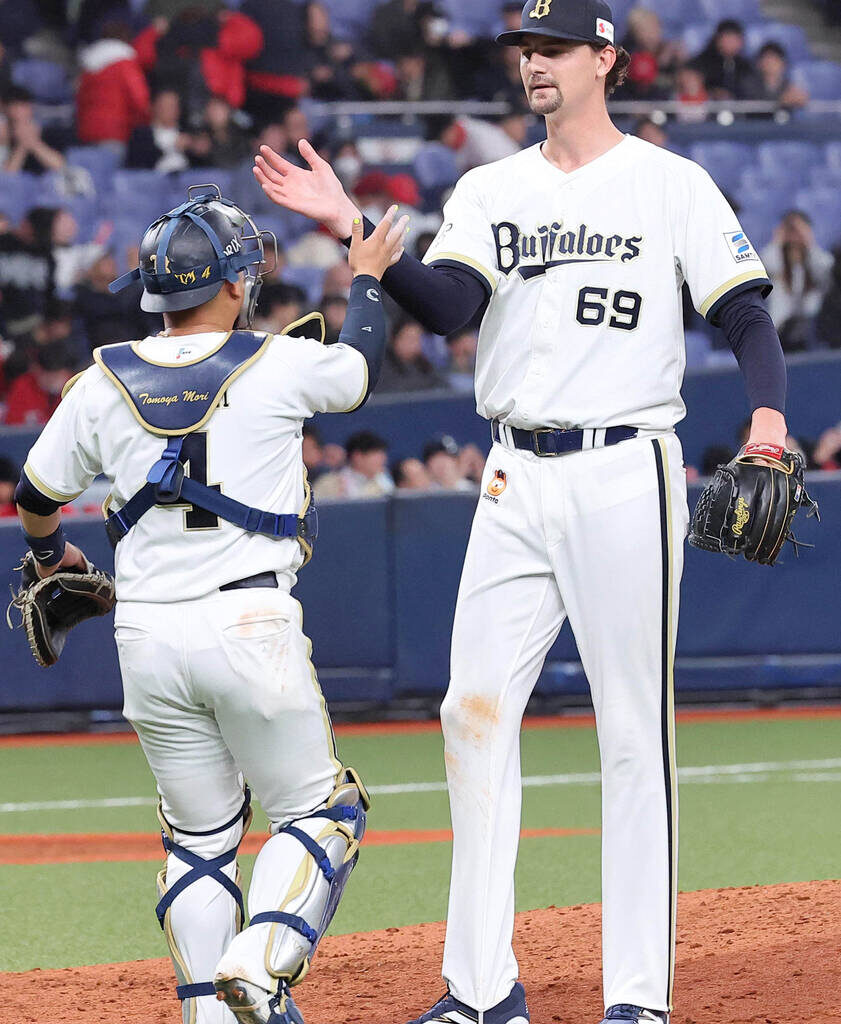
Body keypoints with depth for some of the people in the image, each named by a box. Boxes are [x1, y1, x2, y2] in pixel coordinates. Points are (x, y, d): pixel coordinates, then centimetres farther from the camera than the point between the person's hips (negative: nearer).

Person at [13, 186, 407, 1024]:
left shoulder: (104, 385, 5)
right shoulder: (278, 367, -4)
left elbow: (36, 498, 16)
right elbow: (361, 366, 18)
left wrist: (52, 555, 39)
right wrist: (366, 278, 37)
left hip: (146, 637, 4)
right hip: (250, 624, -4)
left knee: (199, 831, 14)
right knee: (319, 809, 7)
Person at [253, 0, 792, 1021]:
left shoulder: (672, 185, 2)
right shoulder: (489, 190, 12)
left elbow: (745, 314, -2)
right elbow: (448, 304, -5)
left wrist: (769, 415, -21)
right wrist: (354, 232, -19)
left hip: (626, 475, -4)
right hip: (515, 479, 4)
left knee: (633, 731, -3)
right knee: (475, 711, 0)